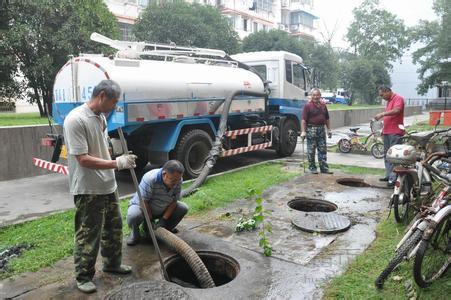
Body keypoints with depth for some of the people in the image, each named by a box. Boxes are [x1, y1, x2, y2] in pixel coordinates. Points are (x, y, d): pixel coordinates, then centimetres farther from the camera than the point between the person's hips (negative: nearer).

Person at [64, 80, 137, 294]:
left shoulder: (101, 117, 7)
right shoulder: (76, 120, -21)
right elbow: (83, 159, -25)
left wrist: (123, 161, 11)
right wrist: (117, 164, -25)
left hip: (108, 185, 9)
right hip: (88, 190, -9)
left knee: (113, 227, 20)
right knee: (88, 235, 5)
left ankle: (112, 263, 38)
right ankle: (83, 276, 22)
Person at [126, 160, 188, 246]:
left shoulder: (178, 181, -18)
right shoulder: (150, 179, -34)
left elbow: (174, 201, -11)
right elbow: (143, 201, -28)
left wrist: (164, 219, -18)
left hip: (162, 210, 5)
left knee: (183, 208, -14)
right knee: (133, 215, -37)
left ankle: (165, 229, 9)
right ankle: (135, 233, -3)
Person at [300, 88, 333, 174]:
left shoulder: (323, 105, 12)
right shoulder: (308, 106, -7)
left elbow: (327, 119, 19)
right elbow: (304, 120, -12)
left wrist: (329, 129, 14)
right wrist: (303, 131, -19)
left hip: (321, 129, 6)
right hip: (311, 129, -6)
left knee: (323, 149, 8)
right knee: (311, 150, 2)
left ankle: (324, 167, 14)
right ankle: (312, 167, 12)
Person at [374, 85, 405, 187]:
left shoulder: (398, 98, -7)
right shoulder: (388, 101, 21)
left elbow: (397, 110, -25)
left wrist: (382, 114, -27)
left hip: (395, 132, -10)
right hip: (387, 132, 10)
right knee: (387, 154, 13)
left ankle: (393, 178, -10)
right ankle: (388, 175, 21)